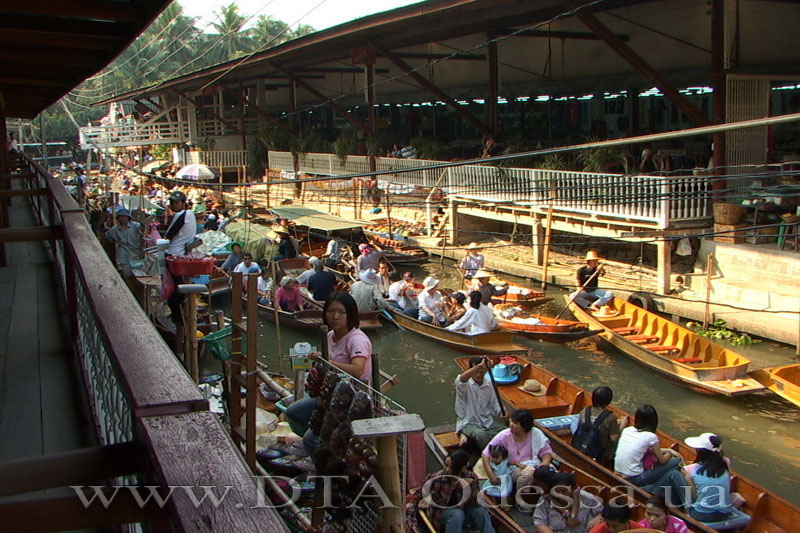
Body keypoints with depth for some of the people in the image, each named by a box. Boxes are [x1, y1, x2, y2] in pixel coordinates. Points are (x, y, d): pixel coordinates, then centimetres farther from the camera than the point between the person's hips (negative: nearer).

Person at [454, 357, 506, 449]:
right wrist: (480, 365, -49)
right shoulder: (465, 385, -12)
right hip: (468, 423, -5)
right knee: (481, 435, -37)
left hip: (487, 422, 5)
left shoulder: (489, 384, 6)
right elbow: (461, 379, -39)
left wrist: (500, 411, -9)